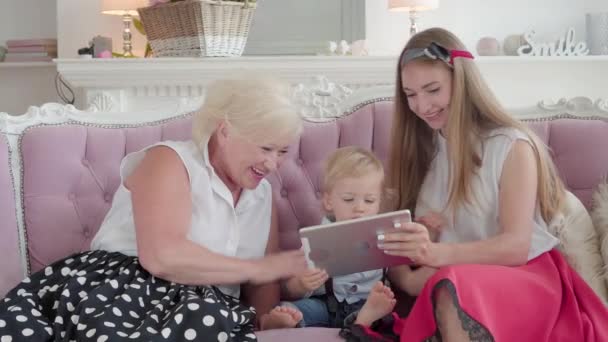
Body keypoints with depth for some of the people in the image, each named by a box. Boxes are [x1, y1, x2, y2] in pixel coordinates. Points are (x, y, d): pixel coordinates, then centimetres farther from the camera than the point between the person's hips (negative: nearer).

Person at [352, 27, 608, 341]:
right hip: (448, 281, 3)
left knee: (453, 291, -39)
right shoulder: (419, 148, 13)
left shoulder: (512, 145, -4)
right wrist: (405, 277, -20)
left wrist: (440, 254, -34)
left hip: (525, 277, -3)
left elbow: (517, 245, -15)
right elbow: (401, 238, 5)